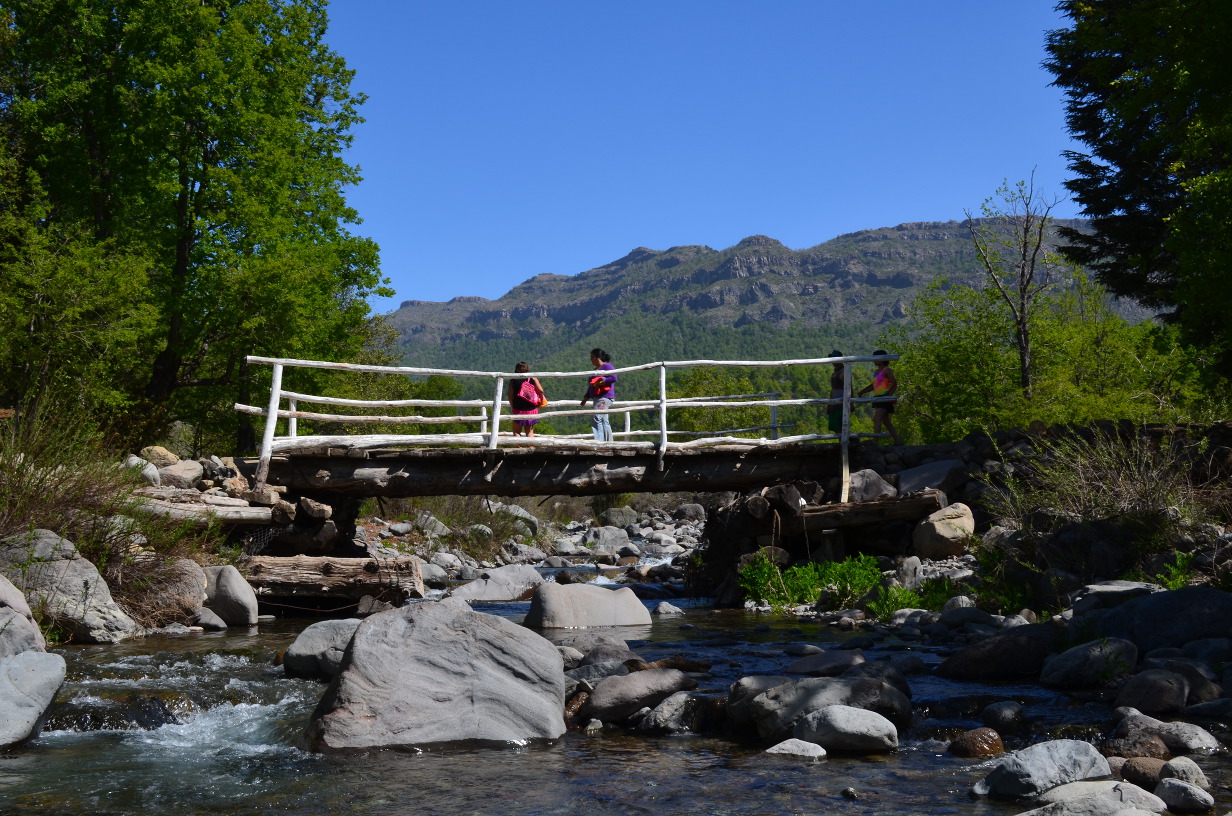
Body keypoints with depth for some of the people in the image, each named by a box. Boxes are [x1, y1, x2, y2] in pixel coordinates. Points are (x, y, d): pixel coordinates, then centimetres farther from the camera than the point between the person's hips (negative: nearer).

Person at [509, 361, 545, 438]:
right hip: (532, 409, 1)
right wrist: (541, 399, 7)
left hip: (518, 409, -1)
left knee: (517, 431, 8)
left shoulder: (513, 381, -1)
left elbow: (510, 396, -3)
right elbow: (540, 390, -10)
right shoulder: (533, 378, -1)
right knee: (530, 431, 12)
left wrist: (512, 406, 9)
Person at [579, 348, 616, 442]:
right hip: (598, 398, 10)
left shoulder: (607, 366, -6)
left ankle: (599, 441, -26)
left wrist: (600, 382, -19)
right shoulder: (595, 370, 21)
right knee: (603, 421, 11)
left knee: (596, 417, -22)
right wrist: (586, 398, 22)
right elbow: (591, 386, 25)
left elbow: (613, 378, -20)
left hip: (605, 397, -10)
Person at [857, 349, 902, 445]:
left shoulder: (886, 370, -8)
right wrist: (862, 391, 11)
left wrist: (889, 395, -21)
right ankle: (897, 441, 20)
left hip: (884, 397, -9)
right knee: (886, 421, 13)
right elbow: (873, 385, 22)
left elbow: (894, 384, -11)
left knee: (877, 419, -18)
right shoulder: (876, 372, 16)